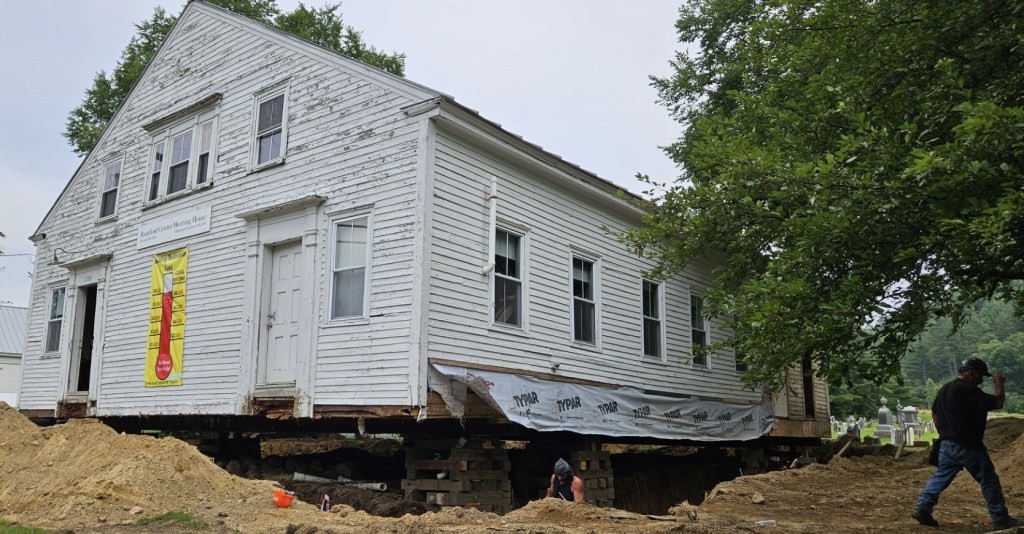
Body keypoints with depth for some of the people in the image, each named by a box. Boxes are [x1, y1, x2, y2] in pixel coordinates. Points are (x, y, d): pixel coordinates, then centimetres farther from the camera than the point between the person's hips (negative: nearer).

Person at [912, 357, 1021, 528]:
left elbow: (934, 413, 20)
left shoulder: (944, 389, 13)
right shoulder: (969, 391, -16)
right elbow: (997, 403, -17)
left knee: (941, 476, 10)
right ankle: (1001, 519, 14)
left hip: (947, 443, 8)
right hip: (969, 447, -8)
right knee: (989, 481, 6)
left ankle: (922, 508, 1)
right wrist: (999, 385, -1)